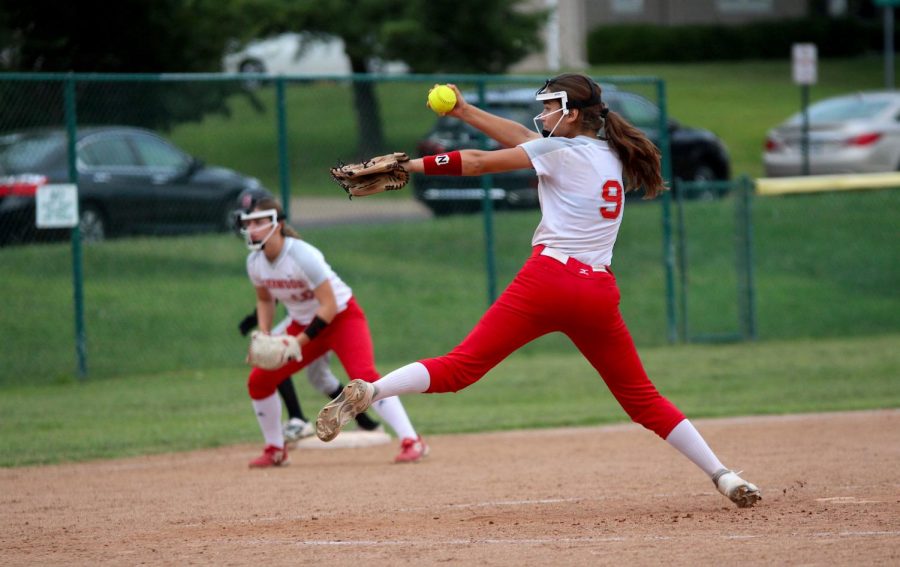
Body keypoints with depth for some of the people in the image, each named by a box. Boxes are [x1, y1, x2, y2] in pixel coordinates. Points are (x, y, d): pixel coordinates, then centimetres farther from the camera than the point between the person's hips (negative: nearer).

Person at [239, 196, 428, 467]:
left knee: (364, 378, -27)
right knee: (259, 381, 0)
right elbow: (265, 300, 12)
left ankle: (411, 441, -27)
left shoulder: (301, 255, -28)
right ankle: (275, 451, 16)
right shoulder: (255, 262, -7)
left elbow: (329, 306, -28)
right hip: (303, 323, 7)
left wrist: (299, 341, -31)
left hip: (342, 316, -7)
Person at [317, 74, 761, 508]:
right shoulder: (613, 156, 20)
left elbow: (481, 163, 2)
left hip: (548, 278, -5)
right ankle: (723, 475, 8)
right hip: (598, 293, 5)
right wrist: (465, 112, 25)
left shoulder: (562, 150, 2)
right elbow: (528, 141, 25)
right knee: (641, 397, 15)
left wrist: (409, 165, 8)